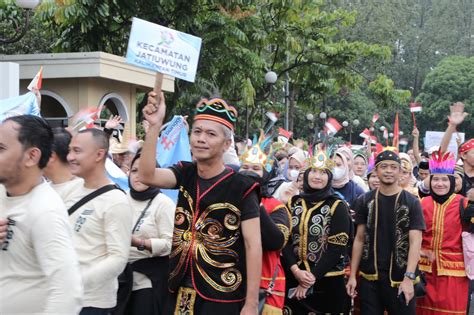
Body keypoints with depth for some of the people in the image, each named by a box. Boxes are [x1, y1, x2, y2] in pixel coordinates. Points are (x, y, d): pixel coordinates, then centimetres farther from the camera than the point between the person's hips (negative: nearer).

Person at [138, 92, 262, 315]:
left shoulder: (242, 187, -10)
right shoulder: (185, 174, 4)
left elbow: (253, 245, -12)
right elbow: (146, 176, -14)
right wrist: (155, 126, -23)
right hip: (180, 292, 5)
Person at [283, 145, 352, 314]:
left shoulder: (337, 206, -3)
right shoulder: (293, 202, 6)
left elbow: (337, 247, -10)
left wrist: (311, 277, -13)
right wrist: (296, 271, -14)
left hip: (327, 280, -3)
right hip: (294, 278, 3)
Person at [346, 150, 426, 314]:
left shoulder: (411, 202, -4)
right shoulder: (365, 201, 4)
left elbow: (415, 242, -9)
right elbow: (359, 239, 7)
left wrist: (409, 278, -18)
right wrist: (352, 275, 3)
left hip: (400, 278, -2)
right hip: (370, 277, 2)